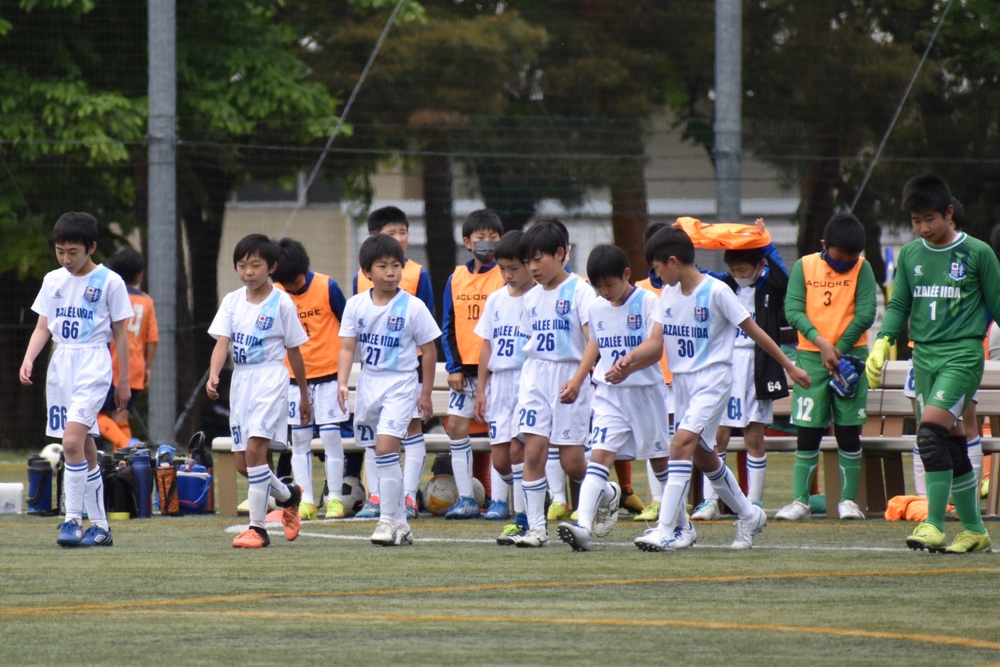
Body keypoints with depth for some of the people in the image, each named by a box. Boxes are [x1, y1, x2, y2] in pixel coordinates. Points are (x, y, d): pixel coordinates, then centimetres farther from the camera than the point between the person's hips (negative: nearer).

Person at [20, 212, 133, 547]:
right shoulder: (52, 281, 11)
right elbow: (42, 327, 12)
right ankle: (99, 526, 13)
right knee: (85, 449, 8)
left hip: (93, 365, -5)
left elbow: (120, 334, 1)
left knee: (73, 441, -20)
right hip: (60, 365, 5)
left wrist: (124, 382, 2)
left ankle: (73, 519, -16)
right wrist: (28, 358, -6)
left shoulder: (109, 282, -2)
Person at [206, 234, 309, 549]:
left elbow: (294, 351, 4)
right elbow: (222, 342, -3)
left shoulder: (281, 303, -2)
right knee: (242, 461, 6)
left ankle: (257, 527, -15)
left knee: (254, 449, -19)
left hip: (270, 379, -5)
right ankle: (288, 494, 33)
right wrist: (213, 375, -22)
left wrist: (304, 397, 9)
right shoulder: (232, 301, 7)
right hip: (240, 380, 5)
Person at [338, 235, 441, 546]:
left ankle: (388, 520, -14)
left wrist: (426, 394, -1)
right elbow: (347, 347, 0)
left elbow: (429, 350, -1)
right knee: (384, 455, 10)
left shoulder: (412, 307, -8)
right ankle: (400, 523, 19)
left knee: (386, 448, -19)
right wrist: (342, 383, -14)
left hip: (400, 384, -5)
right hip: (368, 383, 5)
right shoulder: (356, 305, 1)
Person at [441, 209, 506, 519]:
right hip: (464, 368, 4)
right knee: (457, 426, 1)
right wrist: (453, 367, -1)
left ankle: (499, 499, 2)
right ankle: (466, 499, 9)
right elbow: (448, 327, 9)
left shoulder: (507, 277, -3)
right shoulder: (456, 279, 8)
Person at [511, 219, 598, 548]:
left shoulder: (579, 291, -7)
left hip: (569, 376, -5)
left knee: (571, 461, -3)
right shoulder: (532, 297, 12)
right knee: (533, 451, -8)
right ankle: (536, 526, -7)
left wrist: (577, 379, -27)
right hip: (535, 377, 5)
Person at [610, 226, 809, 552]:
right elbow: (656, 342, 3)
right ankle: (749, 515, 35)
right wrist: (628, 360, -16)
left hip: (712, 380, -8)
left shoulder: (716, 292, -13)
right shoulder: (669, 295, 7)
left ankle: (666, 530, -25)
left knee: (682, 443, -21)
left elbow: (753, 330, -7)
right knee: (702, 455, 15)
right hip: (681, 380, 8)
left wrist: (789, 366, -1)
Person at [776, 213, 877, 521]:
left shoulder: (862, 268, -1)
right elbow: (793, 310, -8)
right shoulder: (804, 267, 0)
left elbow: (865, 314, -8)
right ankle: (800, 501, 2)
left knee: (849, 432, 1)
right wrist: (821, 342, -20)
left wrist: (839, 350, -12)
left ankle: (848, 500, 8)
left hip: (850, 355, 0)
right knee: (807, 433, 0)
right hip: (811, 357, 1)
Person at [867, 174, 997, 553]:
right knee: (950, 444, 7)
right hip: (924, 357, 5)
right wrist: (882, 341, 0)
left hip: (963, 355, -5)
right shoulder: (910, 255, 11)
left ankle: (934, 524, -18)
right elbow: (899, 305, 15)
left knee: (932, 432, -21)